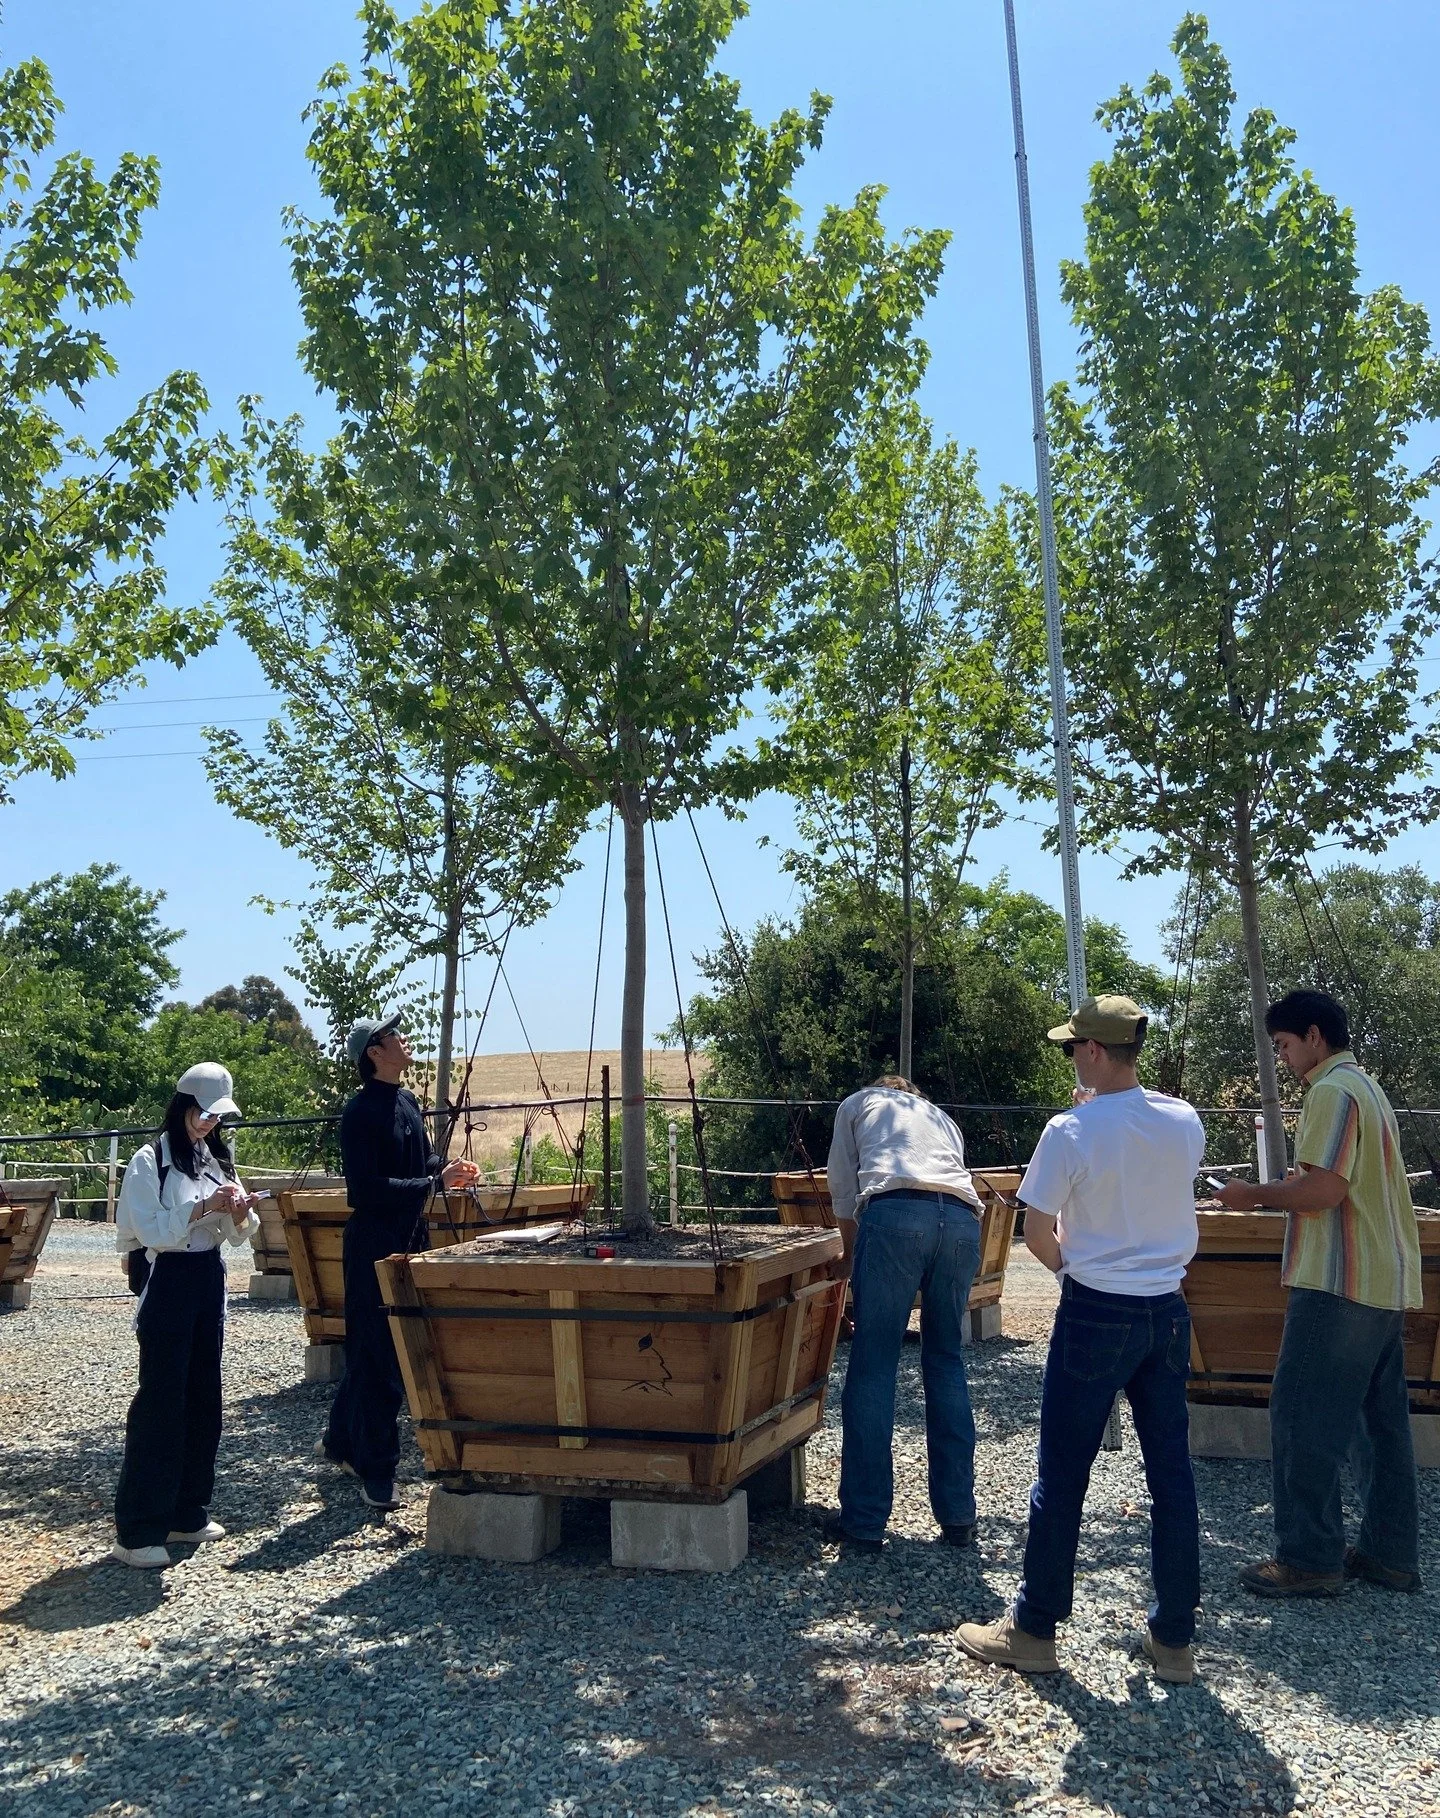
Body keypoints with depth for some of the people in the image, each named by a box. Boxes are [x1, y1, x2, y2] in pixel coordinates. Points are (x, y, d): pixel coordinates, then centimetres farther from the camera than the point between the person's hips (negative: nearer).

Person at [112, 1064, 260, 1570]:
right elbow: (150, 1230, -18)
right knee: (160, 1402, -6)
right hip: (167, 1284, -7)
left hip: (210, 1281, 7)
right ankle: (137, 1530, 1)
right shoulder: (150, 1161, -9)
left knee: (203, 1399, 11)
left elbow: (237, 1234, 10)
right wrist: (202, 1207, -25)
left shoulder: (216, 1157, 10)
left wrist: (241, 1215, -12)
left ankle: (187, 1513, 22)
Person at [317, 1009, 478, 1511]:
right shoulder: (360, 1111, -17)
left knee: (372, 1352, 19)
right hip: (374, 1244, -9)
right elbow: (369, 1189, -23)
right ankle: (376, 1472, 9)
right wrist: (435, 1181, -23)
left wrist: (449, 1169, 1)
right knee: (378, 1359, -1)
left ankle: (341, 1440, 36)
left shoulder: (408, 1101, 10)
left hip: (409, 1240, 9)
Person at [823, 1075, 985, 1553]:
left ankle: (864, 1522, 0)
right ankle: (958, 1516, 15)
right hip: (963, 1221, 4)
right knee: (947, 1362, 15)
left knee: (873, 1368, 0)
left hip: (895, 1213, -4)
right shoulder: (942, 1118, 39)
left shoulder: (857, 1103, 29)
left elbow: (842, 1188, 23)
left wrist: (855, 1258, 34)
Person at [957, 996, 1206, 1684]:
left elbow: (1036, 1234, -12)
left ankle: (1033, 1631, 17)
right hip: (1167, 1312, 5)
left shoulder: (1072, 1130, -16)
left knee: (1061, 1477, 6)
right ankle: (1174, 1639, 21)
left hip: (1096, 1315, -5)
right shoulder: (1186, 1123, -1)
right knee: (1172, 1474, 12)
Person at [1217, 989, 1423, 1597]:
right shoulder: (1368, 1089, 19)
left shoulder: (1332, 1091, -14)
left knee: (1301, 1416, -4)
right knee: (1380, 1417, 14)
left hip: (1340, 1282, -10)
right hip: (1386, 1280, 11)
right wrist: (1295, 1183, 16)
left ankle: (1309, 1558, 1)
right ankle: (1391, 1552, 21)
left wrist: (1255, 1195, -9)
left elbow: (1324, 1189, -22)